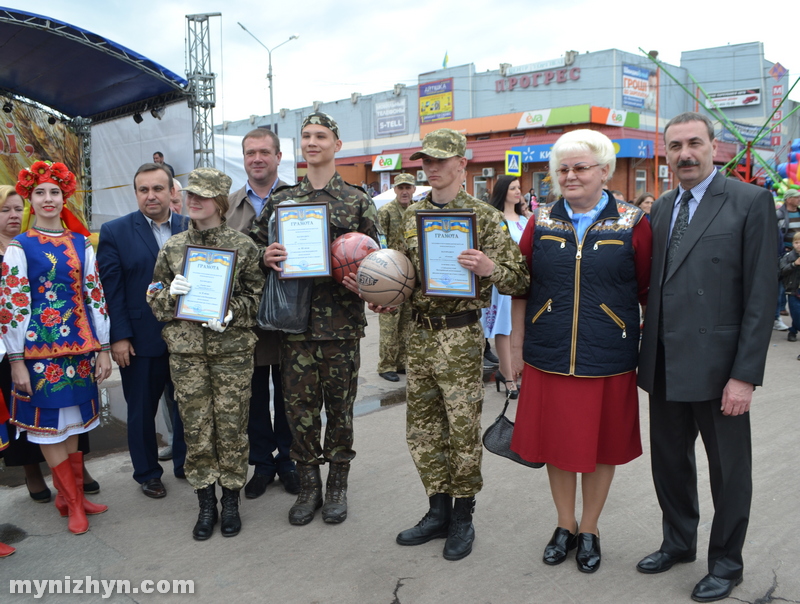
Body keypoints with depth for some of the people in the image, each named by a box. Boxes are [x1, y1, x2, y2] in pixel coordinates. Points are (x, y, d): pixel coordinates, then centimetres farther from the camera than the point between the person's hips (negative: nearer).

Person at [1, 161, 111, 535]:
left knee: (72, 423, 11)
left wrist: (103, 348, 4)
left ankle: (70, 495, 25)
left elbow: (96, 296, 7)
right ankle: (74, 502, 14)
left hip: (79, 345, 3)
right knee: (48, 426, 3)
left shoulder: (81, 243, 7)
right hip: (39, 347, -3)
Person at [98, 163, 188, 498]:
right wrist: (119, 336, -9)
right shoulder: (115, 232, -2)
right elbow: (111, 287, -5)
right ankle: (147, 473, 30)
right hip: (140, 340, -1)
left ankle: (185, 464, 32)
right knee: (141, 410, 12)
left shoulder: (192, 229, 2)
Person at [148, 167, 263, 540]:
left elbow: (256, 295, 3)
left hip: (232, 348, -2)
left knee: (231, 425, 3)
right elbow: (154, 298, 13)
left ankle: (231, 501, 21)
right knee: (196, 427, 6)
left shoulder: (243, 246, 0)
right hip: (186, 350, 2)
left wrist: (231, 313, -14)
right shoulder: (172, 248, 8)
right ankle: (206, 504, 22)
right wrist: (171, 293, -9)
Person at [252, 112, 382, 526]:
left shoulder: (358, 201, 4)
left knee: (339, 403, 7)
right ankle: (308, 484, 24)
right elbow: (256, 247, 15)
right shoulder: (280, 201, 10)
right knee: (299, 404, 7)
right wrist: (266, 257, -8)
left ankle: (337, 484, 24)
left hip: (342, 321, -2)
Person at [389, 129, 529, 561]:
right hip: (419, 334, 6)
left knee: (463, 427, 4)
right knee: (422, 425, 11)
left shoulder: (485, 217, -6)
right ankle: (438, 509, 28)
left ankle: (462, 516, 22)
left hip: (461, 337, -5)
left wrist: (490, 269, -29)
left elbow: (518, 281, -9)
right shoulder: (412, 214, 10)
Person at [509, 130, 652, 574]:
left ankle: (590, 530, 33)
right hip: (548, 358, 2)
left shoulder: (632, 224, -3)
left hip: (608, 361, -2)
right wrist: (516, 346, 6)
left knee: (601, 446, 11)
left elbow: (649, 294, 1)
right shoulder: (542, 222, 3)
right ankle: (565, 525, 35)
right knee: (556, 442, 13)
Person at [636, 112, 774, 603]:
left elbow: (761, 294, -12)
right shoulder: (661, 209, 10)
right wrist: (649, 349, 5)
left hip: (717, 366, -5)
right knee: (668, 460, 18)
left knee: (729, 469, 11)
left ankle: (726, 563, 30)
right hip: (665, 365, 6)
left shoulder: (751, 202, -7)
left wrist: (745, 375, -15)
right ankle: (679, 542, 39)